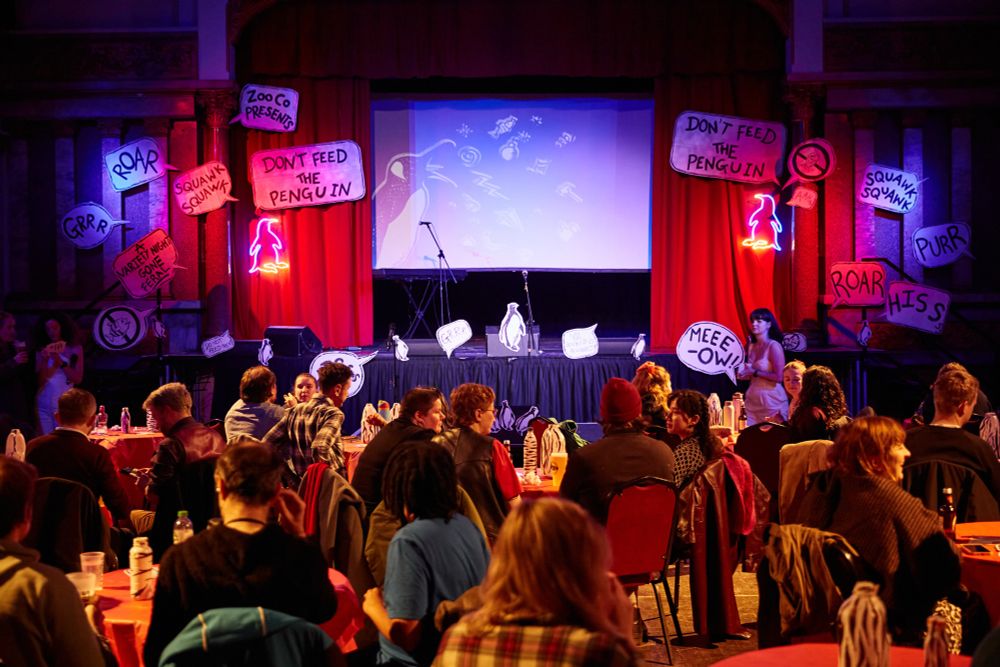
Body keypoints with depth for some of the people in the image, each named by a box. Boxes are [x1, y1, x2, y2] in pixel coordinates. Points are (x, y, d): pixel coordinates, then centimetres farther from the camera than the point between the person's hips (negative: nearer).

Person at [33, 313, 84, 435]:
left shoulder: (75, 349, 3)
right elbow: (39, 382, 3)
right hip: (44, 404, 2)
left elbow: (78, 379, -3)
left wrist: (61, 363, -13)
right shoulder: (41, 351, 7)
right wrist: (44, 362, -10)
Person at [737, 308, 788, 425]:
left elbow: (779, 377, -17)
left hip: (771, 400, -6)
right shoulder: (751, 347, 9)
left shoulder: (774, 346, -11)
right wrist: (744, 374, 3)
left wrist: (754, 372, -13)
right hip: (752, 399, 6)